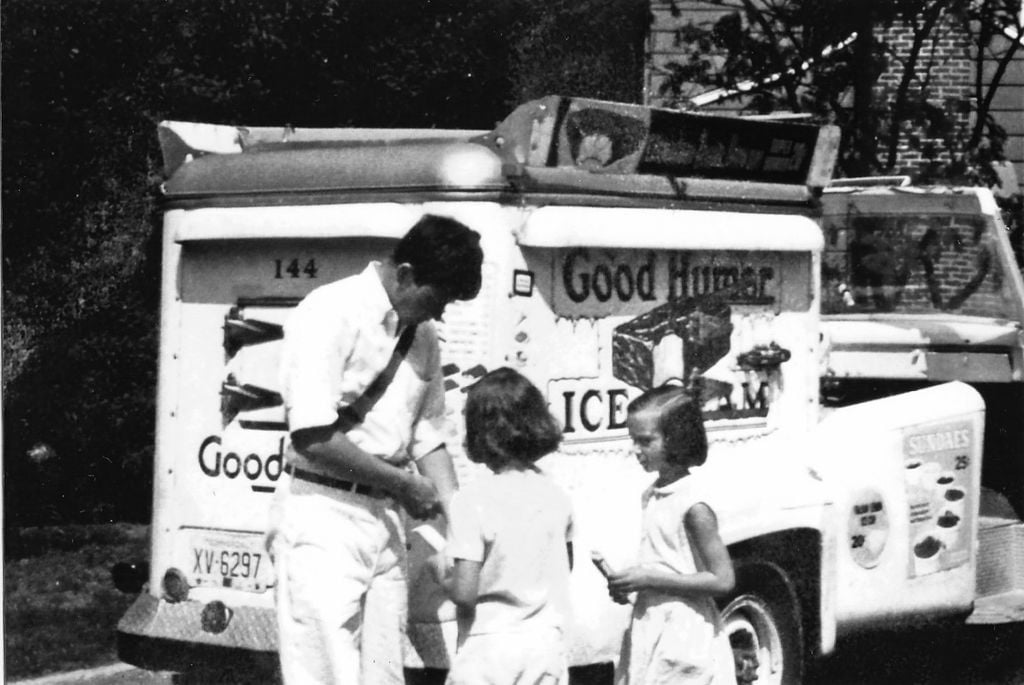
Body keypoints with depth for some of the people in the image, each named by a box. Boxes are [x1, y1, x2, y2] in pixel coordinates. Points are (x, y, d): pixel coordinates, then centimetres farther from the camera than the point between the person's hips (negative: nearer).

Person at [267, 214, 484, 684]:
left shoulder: (422, 336, 11)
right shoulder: (332, 314, -13)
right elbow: (312, 435, -20)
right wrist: (402, 484, -13)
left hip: (384, 518, 8)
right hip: (323, 514, -8)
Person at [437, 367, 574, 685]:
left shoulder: (472, 500, -14)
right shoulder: (555, 496, 4)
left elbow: (464, 593, -17)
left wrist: (441, 577, 2)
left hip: (489, 645, -5)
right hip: (546, 644, 5)